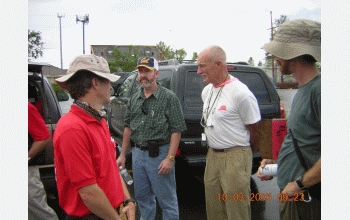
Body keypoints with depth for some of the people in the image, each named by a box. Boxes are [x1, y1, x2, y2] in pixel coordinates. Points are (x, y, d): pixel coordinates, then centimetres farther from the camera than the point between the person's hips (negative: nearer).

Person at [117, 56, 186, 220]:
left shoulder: (169, 97, -8)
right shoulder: (134, 99, 10)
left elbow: (176, 130, -12)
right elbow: (128, 127, 15)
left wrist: (170, 158, -18)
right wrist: (122, 154, 12)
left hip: (159, 155, -6)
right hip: (137, 153, 6)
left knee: (167, 200, 4)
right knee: (142, 197, 18)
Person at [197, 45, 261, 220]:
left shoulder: (241, 93, -17)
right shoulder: (206, 91, 8)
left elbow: (253, 131, -8)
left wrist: (247, 155, 5)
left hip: (235, 157, -7)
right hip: (212, 155, 8)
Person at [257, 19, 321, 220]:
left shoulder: (318, 89, -19)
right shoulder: (303, 90, 13)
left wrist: (299, 183, -20)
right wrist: (276, 164, 12)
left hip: (307, 201, -9)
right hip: (290, 195, 9)